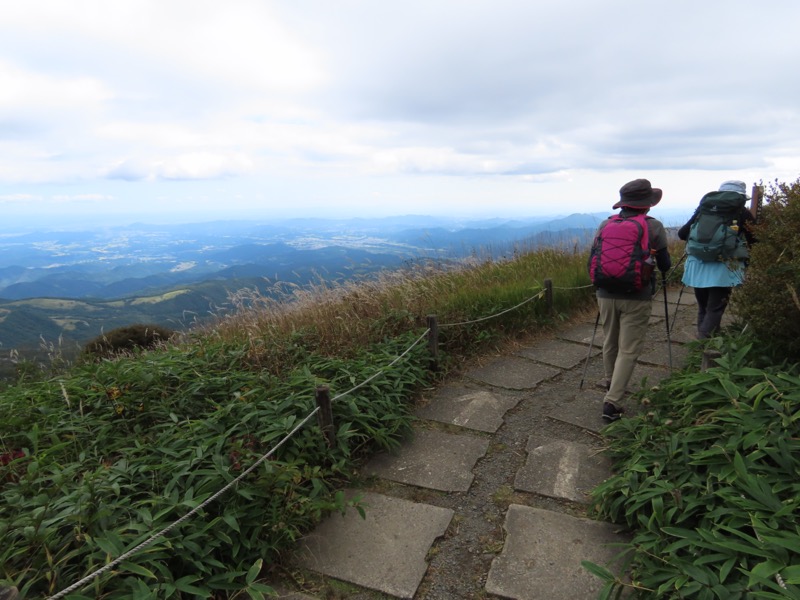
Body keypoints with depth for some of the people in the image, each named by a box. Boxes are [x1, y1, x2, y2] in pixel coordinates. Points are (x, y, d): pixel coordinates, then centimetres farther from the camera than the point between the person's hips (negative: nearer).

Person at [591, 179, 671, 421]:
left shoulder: (605, 224, 4)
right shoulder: (653, 226, -5)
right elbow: (665, 266, 3)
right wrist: (661, 266, 26)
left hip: (606, 294, 4)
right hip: (636, 298, -4)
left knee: (610, 343, 20)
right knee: (628, 350, 1)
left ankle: (611, 384, 41)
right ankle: (612, 402, -4)